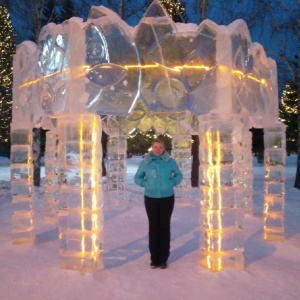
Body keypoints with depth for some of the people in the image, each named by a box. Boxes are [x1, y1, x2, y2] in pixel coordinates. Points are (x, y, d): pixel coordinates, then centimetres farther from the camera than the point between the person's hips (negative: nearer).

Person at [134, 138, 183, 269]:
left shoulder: (170, 161, -5)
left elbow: (179, 175, 8)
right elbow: (137, 178, 6)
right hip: (150, 199, 1)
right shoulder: (145, 162, -3)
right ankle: (154, 258, 14)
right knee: (153, 227, 5)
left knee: (165, 226, 4)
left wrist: (171, 183, -9)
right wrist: (146, 183, -10)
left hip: (167, 198, 0)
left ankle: (163, 259, 14)